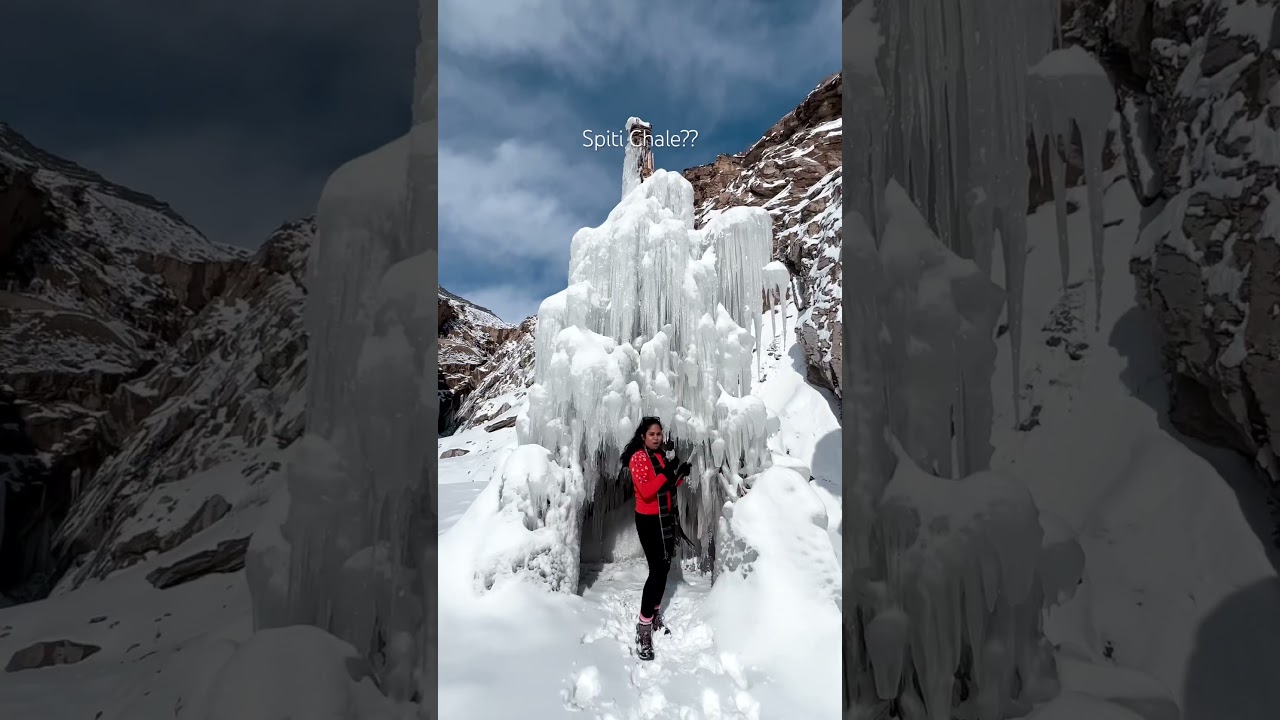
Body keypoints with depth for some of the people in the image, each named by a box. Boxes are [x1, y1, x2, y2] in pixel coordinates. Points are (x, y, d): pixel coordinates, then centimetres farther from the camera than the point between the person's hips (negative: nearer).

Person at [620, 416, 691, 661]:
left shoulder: (660, 456, 12)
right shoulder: (638, 458, -14)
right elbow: (646, 491, -25)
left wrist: (680, 474, -3)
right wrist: (666, 473, -33)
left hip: (665, 518, 8)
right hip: (649, 520, -8)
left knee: (663, 568, 13)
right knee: (657, 570, -14)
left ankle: (655, 616, 27)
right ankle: (644, 629, -12)